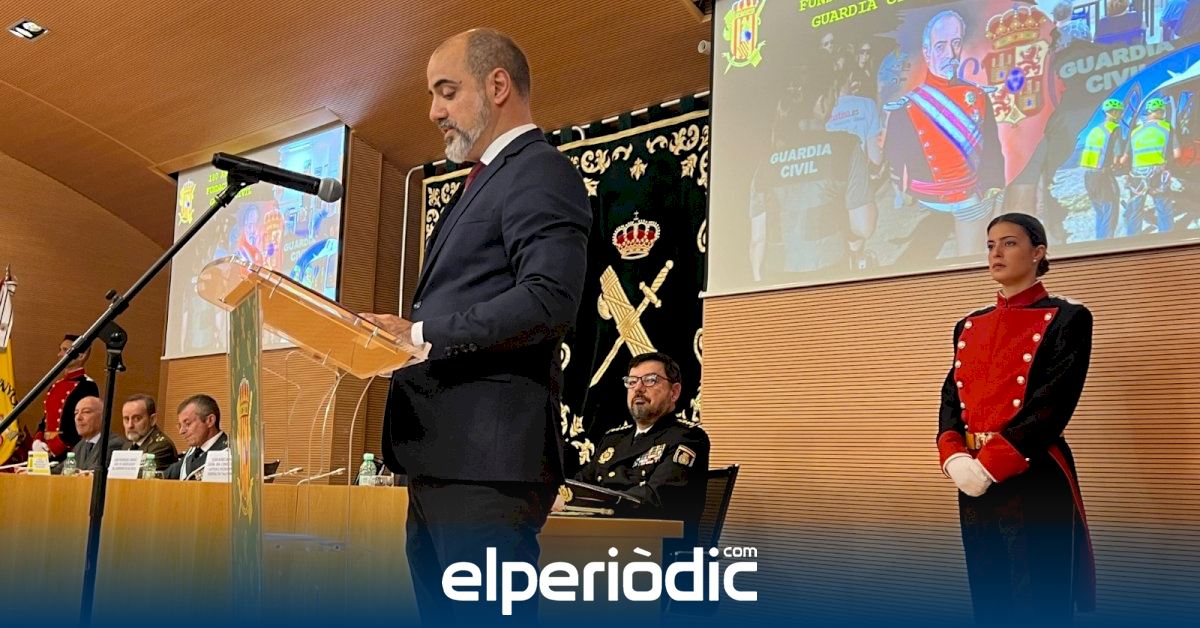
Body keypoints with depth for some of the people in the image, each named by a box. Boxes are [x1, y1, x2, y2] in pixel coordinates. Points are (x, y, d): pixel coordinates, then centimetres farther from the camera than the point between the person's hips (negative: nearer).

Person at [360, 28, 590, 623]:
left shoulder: (540, 172, -8)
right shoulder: (486, 181, 24)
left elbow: (550, 300, -23)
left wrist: (421, 334, -20)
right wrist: (397, 335, 7)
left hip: (487, 462, -10)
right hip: (439, 460, 10)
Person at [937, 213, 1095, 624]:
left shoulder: (1067, 318, -3)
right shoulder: (969, 326, 16)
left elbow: (1054, 403, -14)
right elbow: (951, 395, 9)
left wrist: (991, 463, -20)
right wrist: (955, 457, -10)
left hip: (1034, 478, -6)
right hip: (974, 479, 6)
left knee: (1039, 601, 0)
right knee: (988, 596, 12)